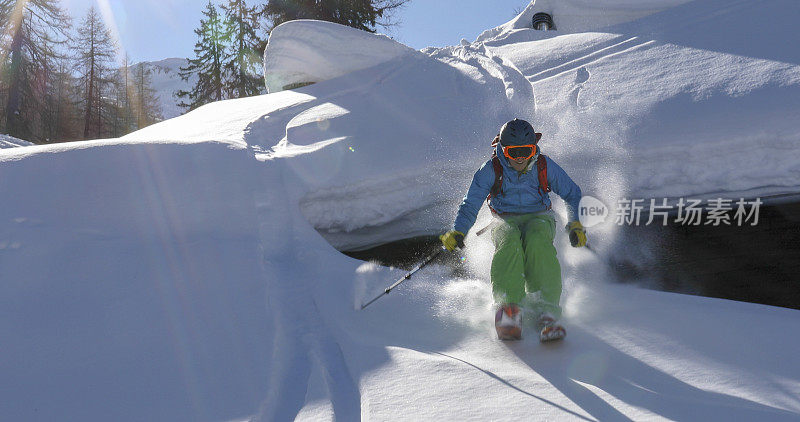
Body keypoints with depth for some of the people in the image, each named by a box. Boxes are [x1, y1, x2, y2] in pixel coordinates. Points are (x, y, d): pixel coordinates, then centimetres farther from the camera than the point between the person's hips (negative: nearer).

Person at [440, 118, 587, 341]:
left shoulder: (544, 166, -3)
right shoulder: (491, 170, -6)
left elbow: (572, 194, 10)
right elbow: (470, 204, -7)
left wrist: (575, 224, -5)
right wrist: (457, 232, -24)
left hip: (539, 218, 0)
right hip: (505, 221, 0)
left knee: (538, 242, -37)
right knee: (509, 244, -37)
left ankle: (546, 311, -41)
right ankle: (509, 308, -50)